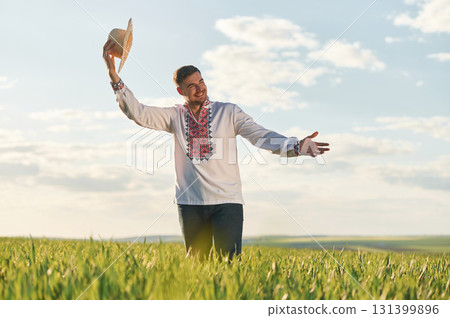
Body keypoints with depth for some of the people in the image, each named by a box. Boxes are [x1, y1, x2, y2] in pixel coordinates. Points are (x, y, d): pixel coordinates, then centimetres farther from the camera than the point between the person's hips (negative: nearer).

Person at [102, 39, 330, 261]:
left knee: (230, 261, -9)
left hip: (226, 201, -2)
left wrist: (296, 146, -22)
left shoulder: (228, 112, 4)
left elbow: (261, 136, -5)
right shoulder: (175, 116, 9)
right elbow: (137, 112, 1)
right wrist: (114, 75, -10)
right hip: (190, 202, 2)